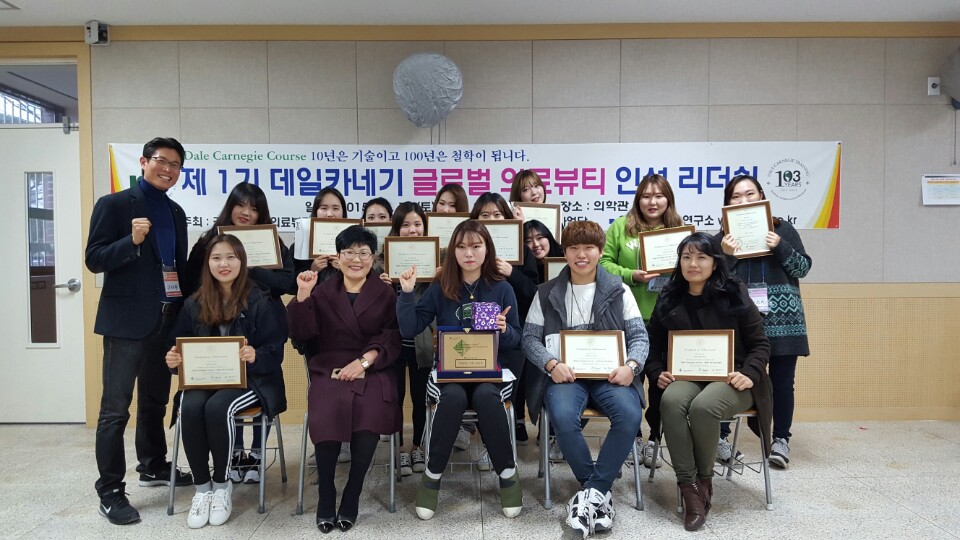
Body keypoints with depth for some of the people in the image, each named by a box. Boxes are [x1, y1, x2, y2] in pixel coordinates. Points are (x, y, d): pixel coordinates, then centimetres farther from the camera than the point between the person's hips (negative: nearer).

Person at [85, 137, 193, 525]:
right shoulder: (113, 204, -4)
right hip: (127, 320, -6)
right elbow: (94, 259, -10)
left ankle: (153, 467, 32)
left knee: (155, 401, 17)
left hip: (166, 320, 6)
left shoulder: (176, 212, 14)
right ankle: (109, 490, 7)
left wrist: (185, 312, 10)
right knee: (115, 408, -1)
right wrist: (132, 241, -27)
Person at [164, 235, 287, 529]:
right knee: (190, 408, -28)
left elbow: (275, 351, -9)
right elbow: (179, 347, 11)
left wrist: (256, 355, -30)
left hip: (249, 379, -3)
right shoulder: (194, 304, 8)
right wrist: (173, 359, -12)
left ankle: (222, 485, -8)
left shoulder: (260, 301, -4)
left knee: (217, 407, -32)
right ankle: (202, 486, -8)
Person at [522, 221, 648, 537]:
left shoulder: (619, 290, 10)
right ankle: (600, 491, -10)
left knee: (630, 415, -31)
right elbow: (530, 337, 5)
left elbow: (639, 335, 5)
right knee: (563, 417, -32)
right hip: (565, 374, 0)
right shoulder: (547, 293, 10)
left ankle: (591, 492, -15)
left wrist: (631, 365, -16)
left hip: (609, 373, 1)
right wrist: (552, 364, -15)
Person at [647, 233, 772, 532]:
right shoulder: (668, 301, 10)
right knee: (671, 401, -33)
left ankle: (704, 480, -8)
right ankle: (688, 486, -24)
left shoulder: (734, 296, 2)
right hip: (687, 377, 2)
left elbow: (760, 344, 5)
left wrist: (750, 374, -13)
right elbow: (654, 347, 15)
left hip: (731, 379, -2)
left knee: (702, 406, -35)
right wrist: (659, 373, -4)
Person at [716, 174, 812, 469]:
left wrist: (780, 247, -10)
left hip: (783, 317, 1)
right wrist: (726, 255, -13)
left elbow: (803, 268, 5)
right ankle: (721, 436, 10)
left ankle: (781, 439, 19)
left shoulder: (783, 229, 9)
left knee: (782, 379, 4)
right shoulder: (724, 236, 8)